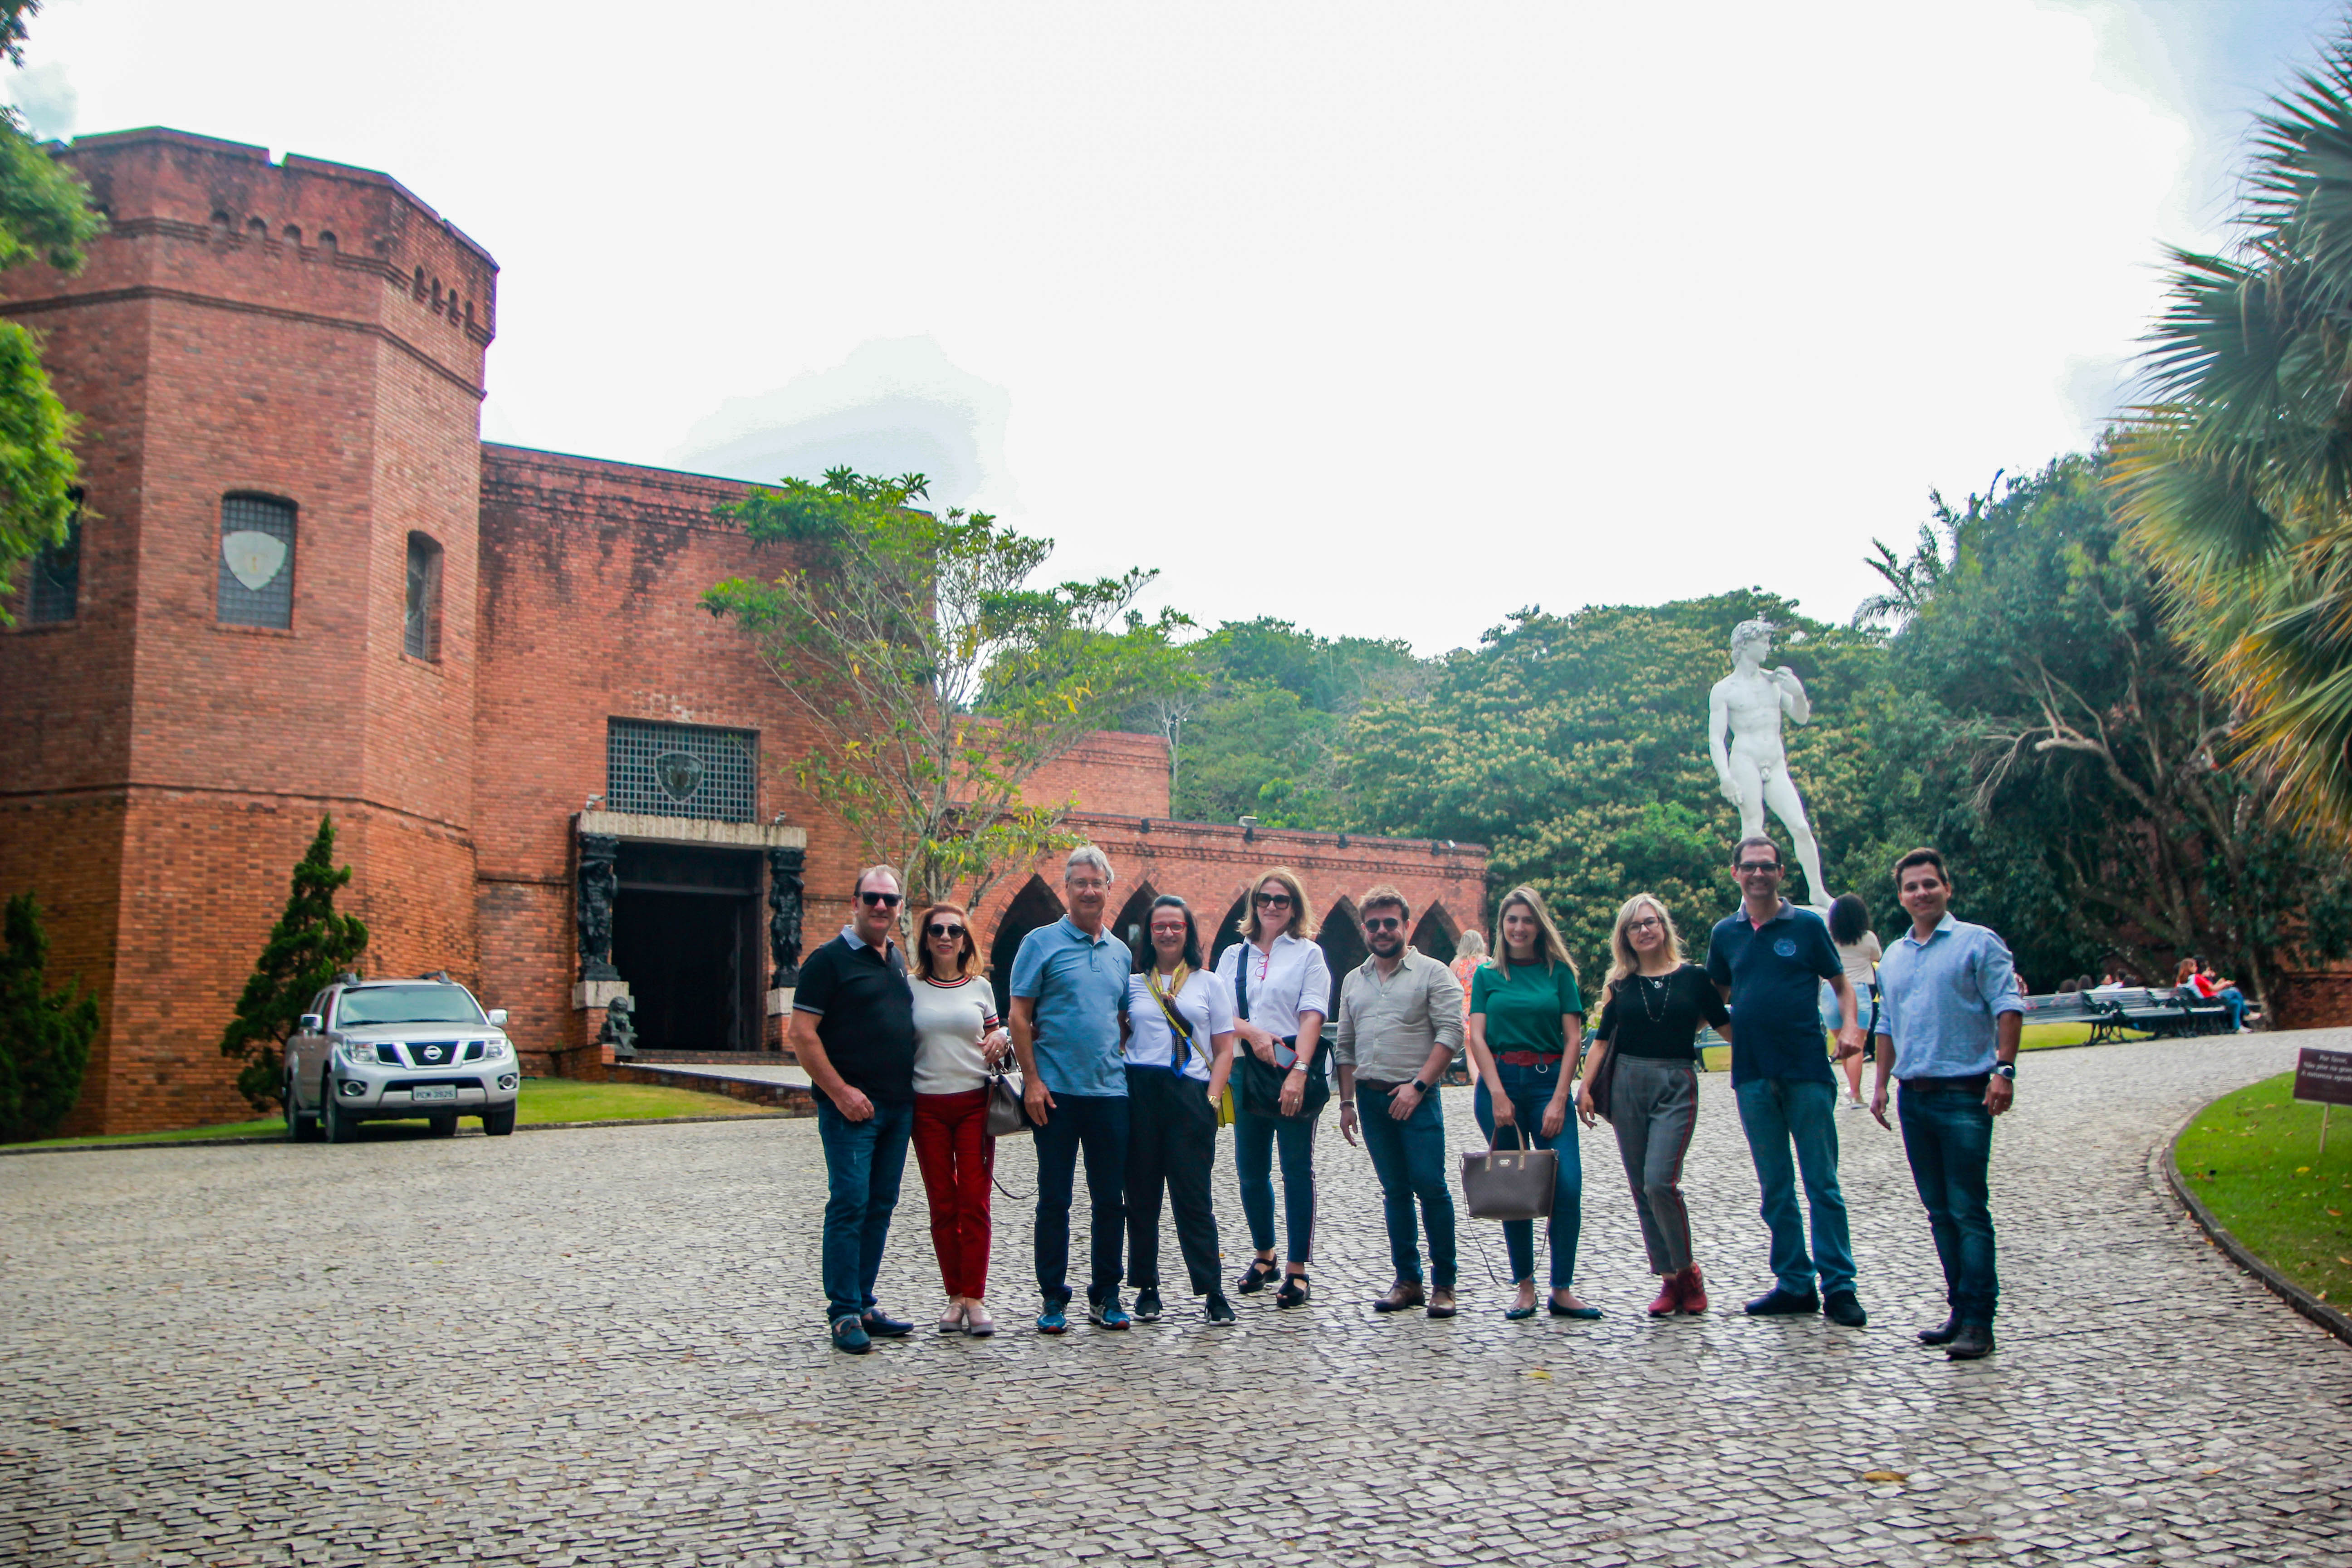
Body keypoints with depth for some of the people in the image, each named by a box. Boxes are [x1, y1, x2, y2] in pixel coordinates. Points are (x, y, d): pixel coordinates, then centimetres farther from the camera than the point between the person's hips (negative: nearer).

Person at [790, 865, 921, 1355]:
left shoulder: (898, 959, 15)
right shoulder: (830, 959, -6)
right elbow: (802, 1034, -11)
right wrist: (840, 1091, -16)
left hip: (899, 1106, 7)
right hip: (852, 1107, -7)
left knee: (881, 1207, 10)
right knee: (850, 1205, -7)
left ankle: (864, 1304, 19)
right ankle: (845, 1314, 0)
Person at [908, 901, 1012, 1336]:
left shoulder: (980, 987, 8)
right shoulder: (911, 989, 4)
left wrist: (1001, 1041, -5)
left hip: (975, 1102, 0)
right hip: (928, 1106, 0)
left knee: (975, 1202, -4)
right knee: (942, 1205, 3)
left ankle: (975, 1298, 1)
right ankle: (955, 1296, 11)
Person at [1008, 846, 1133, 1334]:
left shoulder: (1121, 953, 13)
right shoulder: (1041, 942, -1)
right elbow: (1019, 1016, -4)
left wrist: (1132, 1071, 9)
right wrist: (1032, 1080, -11)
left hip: (1110, 1092, 4)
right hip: (1057, 1092, -4)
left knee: (1111, 1200, 7)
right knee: (1054, 1200, 2)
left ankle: (1106, 1296, 18)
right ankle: (1053, 1298, 12)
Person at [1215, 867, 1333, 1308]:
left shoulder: (1308, 954, 3)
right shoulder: (1234, 955, 13)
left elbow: (1312, 1015, -8)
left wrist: (1299, 1072, -20)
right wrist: (1252, 1032, -16)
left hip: (1295, 1068, -3)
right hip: (1248, 1071, 4)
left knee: (1297, 1170, -1)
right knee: (1250, 1170, 8)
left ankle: (1297, 1270, 5)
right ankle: (1265, 1257, 26)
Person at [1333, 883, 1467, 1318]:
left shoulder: (1432, 973, 0)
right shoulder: (1354, 980, 16)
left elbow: (1450, 1033, -9)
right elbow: (1345, 1046, 19)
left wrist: (1418, 1084, -17)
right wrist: (1347, 1102, 13)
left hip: (1416, 1097, -5)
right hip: (1371, 1096, 5)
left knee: (1430, 1186, -8)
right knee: (1395, 1191, 8)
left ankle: (1444, 1284, 2)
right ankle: (1408, 1281, 13)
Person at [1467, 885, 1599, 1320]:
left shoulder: (1559, 972, 6)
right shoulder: (1488, 976, 8)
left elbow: (1573, 1038, 1)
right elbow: (1477, 1038, 1)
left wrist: (1559, 1099, -8)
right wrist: (1498, 1095, -12)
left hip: (1548, 1082, 0)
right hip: (1499, 1082, 1)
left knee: (1567, 1184, -11)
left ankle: (1562, 1290, -2)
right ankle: (1525, 1287, 13)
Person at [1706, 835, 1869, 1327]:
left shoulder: (1807, 925, 1)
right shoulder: (1725, 933, 10)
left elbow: (1841, 985, 5)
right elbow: (1715, 999, 19)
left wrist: (1849, 1027, -12)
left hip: (1807, 1070, -3)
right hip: (1753, 1075, 3)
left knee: (1823, 1183, -2)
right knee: (1776, 1188, 9)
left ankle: (1839, 1286, 4)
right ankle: (1795, 1285, 16)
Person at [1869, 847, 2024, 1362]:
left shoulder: (1978, 943, -2)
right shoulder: (1893, 956, 17)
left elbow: (2008, 1008, -8)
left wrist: (2004, 1070, -18)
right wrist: (1881, 1084, 16)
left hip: (1964, 1093, -6)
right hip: (1913, 1097, 6)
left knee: (1968, 1211, -8)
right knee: (1940, 1212, 10)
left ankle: (1978, 1323, -7)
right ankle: (1959, 1312, 17)